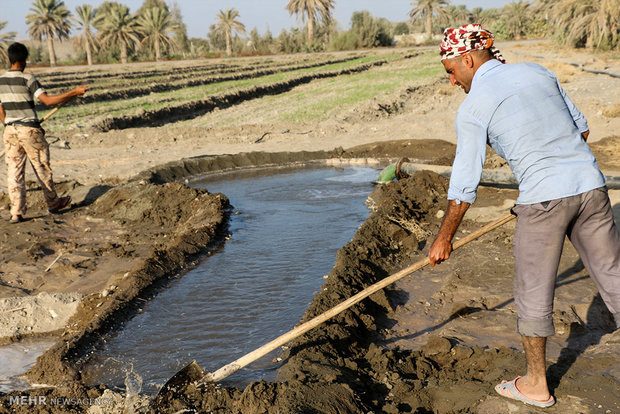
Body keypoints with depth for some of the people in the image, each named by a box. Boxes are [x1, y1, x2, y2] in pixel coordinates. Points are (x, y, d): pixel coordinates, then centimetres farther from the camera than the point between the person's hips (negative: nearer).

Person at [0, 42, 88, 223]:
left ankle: (16, 212, 1)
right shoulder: (27, 79, -13)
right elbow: (48, 100, -20)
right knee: (42, 167, 11)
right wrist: (74, 92, -17)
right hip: (29, 130, -5)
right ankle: (53, 203, 28)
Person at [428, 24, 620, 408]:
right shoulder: (537, 71, 12)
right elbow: (581, 129, 17)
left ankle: (536, 384, 25)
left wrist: (444, 238, 7)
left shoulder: (472, 108, -6)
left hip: (543, 199, -6)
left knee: (534, 294, 11)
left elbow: (465, 183, -4)